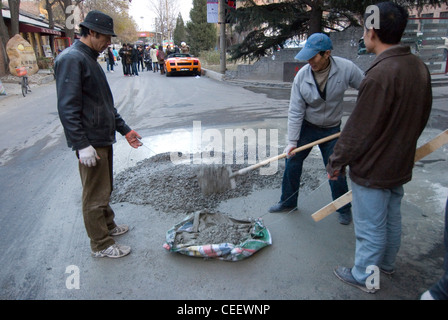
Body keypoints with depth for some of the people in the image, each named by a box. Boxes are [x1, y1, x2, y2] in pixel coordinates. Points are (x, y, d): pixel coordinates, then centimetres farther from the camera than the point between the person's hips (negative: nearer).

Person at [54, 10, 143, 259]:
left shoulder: (90, 59, 17)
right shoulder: (71, 59, -14)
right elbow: (67, 107, -21)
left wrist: (124, 129, 19)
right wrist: (82, 145, -24)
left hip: (103, 138, 10)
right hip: (90, 142, -10)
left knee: (104, 189, 22)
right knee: (95, 196, 2)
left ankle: (108, 226, 39)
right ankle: (101, 245, 16)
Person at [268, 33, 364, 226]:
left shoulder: (346, 69, -21)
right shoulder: (301, 76, -17)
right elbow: (295, 112, -14)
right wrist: (292, 141, -16)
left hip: (331, 129, -1)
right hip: (306, 126, 1)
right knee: (292, 162, 3)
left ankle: (344, 208, 27)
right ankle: (288, 202, 25)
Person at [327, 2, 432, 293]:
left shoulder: (380, 74, -28)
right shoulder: (419, 67, 0)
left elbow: (359, 130, -23)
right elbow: (422, 117, 11)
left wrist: (337, 162, -10)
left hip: (372, 170, -9)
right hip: (401, 165, 9)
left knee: (370, 226, 9)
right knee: (392, 218, 24)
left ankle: (365, 276, 28)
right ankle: (387, 263, 45)